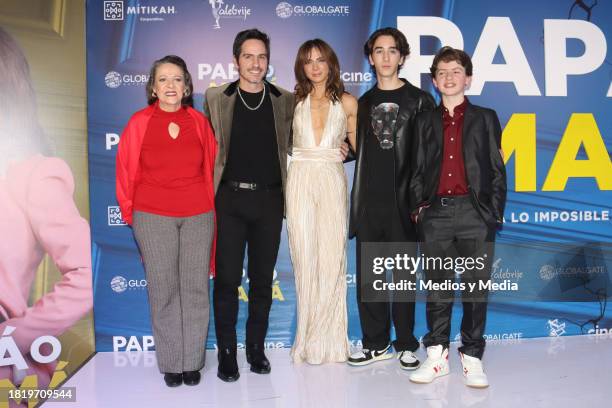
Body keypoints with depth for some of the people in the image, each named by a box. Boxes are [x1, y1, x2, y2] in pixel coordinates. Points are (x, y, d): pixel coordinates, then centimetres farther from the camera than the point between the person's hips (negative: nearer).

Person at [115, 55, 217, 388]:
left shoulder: (199, 121, 4)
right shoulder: (139, 122, 0)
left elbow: (211, 166, 11)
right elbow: (127, 171, 6)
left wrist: (210, 206, 10)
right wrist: (130, 212, 9)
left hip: (198, 216, 1)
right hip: (153, 217, -1)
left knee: (195, 288, 5)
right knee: (163, 290, 3)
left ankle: (192, 361, 19)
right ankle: (171, 363, 17)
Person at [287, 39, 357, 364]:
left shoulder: (347, 103, 7)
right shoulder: (295, 102, 9)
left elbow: (357, 147, 14)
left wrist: (340, 151, 0)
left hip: (333, 182, 0)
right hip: (300, 182, 1)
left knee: (332, 259, -2)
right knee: (304, 259, 1)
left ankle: (328, 339, 12)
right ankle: (308, 340, 13)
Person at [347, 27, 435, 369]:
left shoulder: (419, 100, 2)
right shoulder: (364, 103, 15)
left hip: (403, 201, -4)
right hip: (368, 202, 4)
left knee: (403, 275, 5)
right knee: (368, 276, 7)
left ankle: (406, 344, 19)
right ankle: (377, 344, 21)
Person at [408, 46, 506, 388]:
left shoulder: (485, 118, 10)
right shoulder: (425, 121, 14)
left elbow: (497, 170, 6)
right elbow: (417, 170, 14)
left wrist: (495, 213, -1)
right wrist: (418, 207, 4)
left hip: (474, 212, -1)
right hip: (435, 213, 2)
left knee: (476, 288, 1)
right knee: (437, 287, 6)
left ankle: (472, 358, 12)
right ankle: (437, 356, 16)